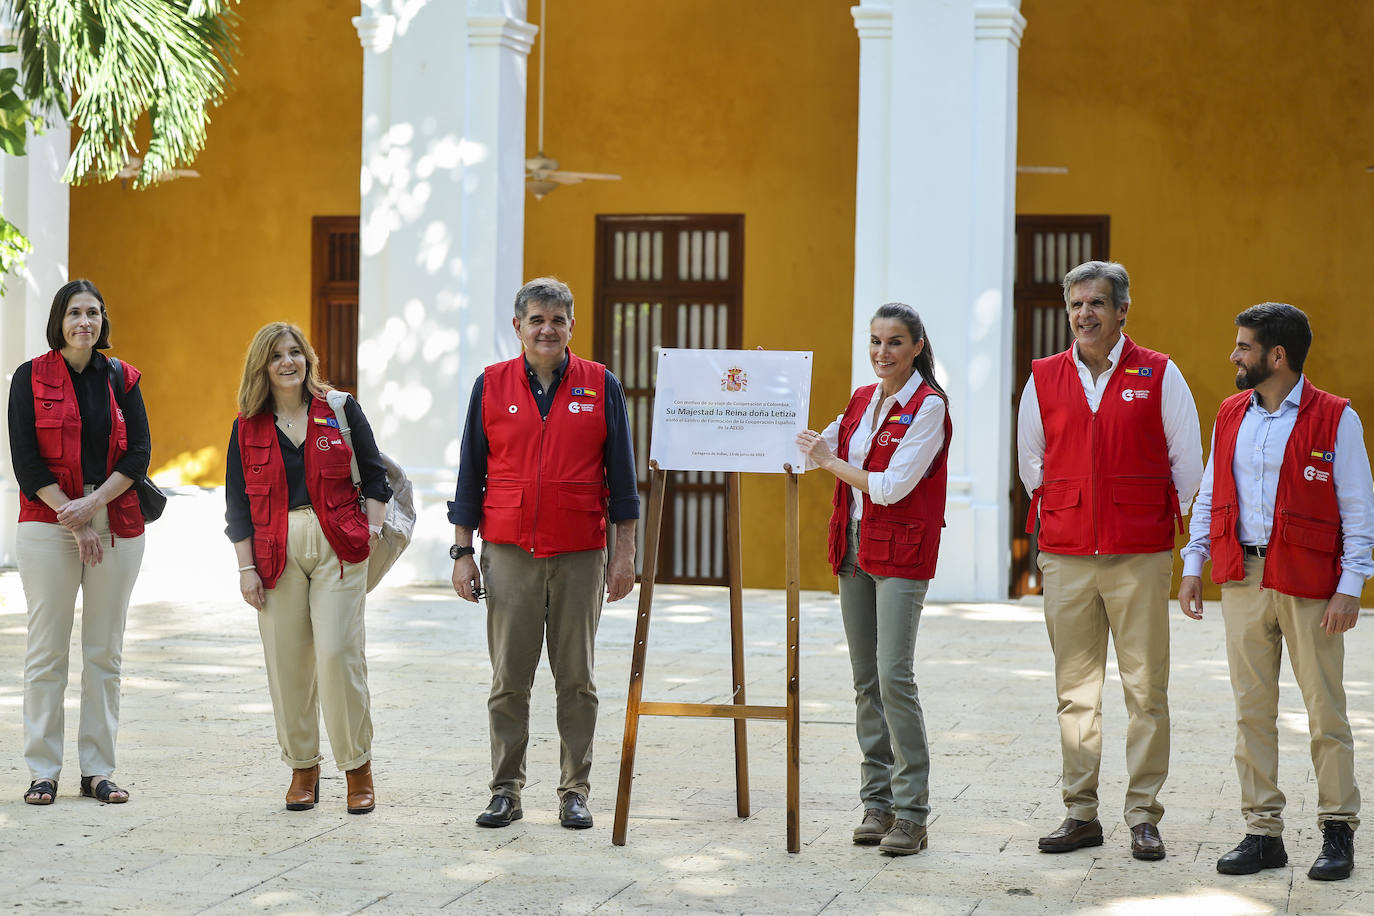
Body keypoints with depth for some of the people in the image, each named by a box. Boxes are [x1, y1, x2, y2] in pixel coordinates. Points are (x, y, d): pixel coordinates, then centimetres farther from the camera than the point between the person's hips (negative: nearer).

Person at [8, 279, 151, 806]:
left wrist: (93, 503, -12)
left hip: (116, 524, 3)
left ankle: (98, 770, 10)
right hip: (48, 523, -2)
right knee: (47, 652, -2)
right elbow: (26, 460, -4)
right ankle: (43, 771, 3)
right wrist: (74, 520, -10)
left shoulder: (122, 380, 10)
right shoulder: (31, 378, 2)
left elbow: (138, 453, 3)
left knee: (105, 652, 4)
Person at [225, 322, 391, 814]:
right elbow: (238, 502, 10)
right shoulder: (248, 426, 9)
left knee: (338, 653, -11)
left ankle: (358, 769, 1)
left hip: (337, 546, -2)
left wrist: (372, 528, -2)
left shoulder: (341, 410, 6)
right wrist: (246, 567, 3)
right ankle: (302, 769, 14)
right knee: (287, 660, 1)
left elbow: (374, 476, 11)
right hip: (277, 550, 2)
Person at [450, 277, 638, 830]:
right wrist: (462, 552, 4)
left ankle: (575, 792, 10)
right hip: (509, 553, 0)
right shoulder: (491, 386, 6)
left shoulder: (601, 386, 4)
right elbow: (471, 474, 9)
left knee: (577, 681, 3)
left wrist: (625, 552, 2)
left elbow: (621, 474, 6)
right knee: (509, 681, 1)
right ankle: (506, 791, 9)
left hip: (580, 556, 0)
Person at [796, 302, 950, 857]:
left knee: (894, 677, -14)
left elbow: (891, 486, -16)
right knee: (866, 680, 8)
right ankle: (877, 801, 15)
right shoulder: (862, 401, 13)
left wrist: (831, 463, -7)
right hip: (855, 549, 7)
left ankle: (911, 811, -10)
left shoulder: (928, 406, -9)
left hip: (902, 552, -7)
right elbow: (812, 447, 23)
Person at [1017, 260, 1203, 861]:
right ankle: (1081, 814, 11)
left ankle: (1143, 815, 4)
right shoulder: (1044, 379, 8)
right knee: (1075, 688, 5)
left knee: (1145, 687, -2)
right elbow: (1031, 462, 20)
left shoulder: (1159, 376, 2)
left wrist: (1160, 519, 8)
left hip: (1140, 556, -2)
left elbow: (1187, 462, 6)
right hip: (1065, 556, 2)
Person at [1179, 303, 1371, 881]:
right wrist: (1193, 564, 9)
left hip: (1310, 584, -5)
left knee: (1325, 711, 1)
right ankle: (1263, 833, 11)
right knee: (1252, 709, 5)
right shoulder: (1231, 414, 11)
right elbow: (1209, 495, 17)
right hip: (1243, 581, 5)